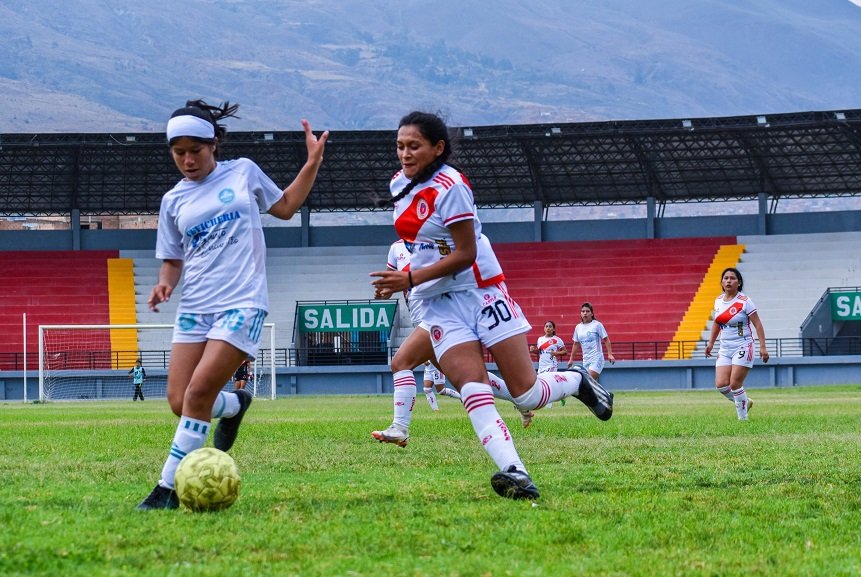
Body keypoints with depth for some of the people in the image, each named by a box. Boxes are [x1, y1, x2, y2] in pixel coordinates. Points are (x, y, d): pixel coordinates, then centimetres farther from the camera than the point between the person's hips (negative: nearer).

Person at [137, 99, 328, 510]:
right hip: (195, 307, 4)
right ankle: (234, 405, 30)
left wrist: (312, 163, 10)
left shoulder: (243, 172, 7)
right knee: (180, 401, -4)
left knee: (198, 393, -17)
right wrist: (164, 283, -3)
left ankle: (169, 488, -11)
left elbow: (285, 207, 21)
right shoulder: (173, 201, 12)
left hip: (242, 303, -4)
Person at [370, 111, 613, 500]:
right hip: (439, 304, 6)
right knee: (472, 388, -18)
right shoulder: (400, 184, 7)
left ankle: (578, 382, 29)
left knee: (526, 395, -3)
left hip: (480, 291, -6)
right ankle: (514, 473, -28)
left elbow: (464, 254, -19)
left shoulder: (449, 187, -17)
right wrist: (397, 281, 11)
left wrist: (410, 280, -24)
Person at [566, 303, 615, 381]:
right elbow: (576, 344, 20)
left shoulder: (597, 325, -4)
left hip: (596, 359, -5)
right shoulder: (578, 327, 10)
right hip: (585, 359, 5)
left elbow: (606, 340, -3)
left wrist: (610, 354, -12)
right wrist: (571, 359, 21)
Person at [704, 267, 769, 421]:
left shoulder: (744, 302, -9)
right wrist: (711, 343, 19)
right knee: (721, 385, -6)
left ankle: (743, 417, 5)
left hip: (742, 347, -6)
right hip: (725, 349, 6)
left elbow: (758, 324, -9)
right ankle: (745, 402, 20)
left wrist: (763, 347, -15)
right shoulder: (718, 301, 8)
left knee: (734, 384, -12)